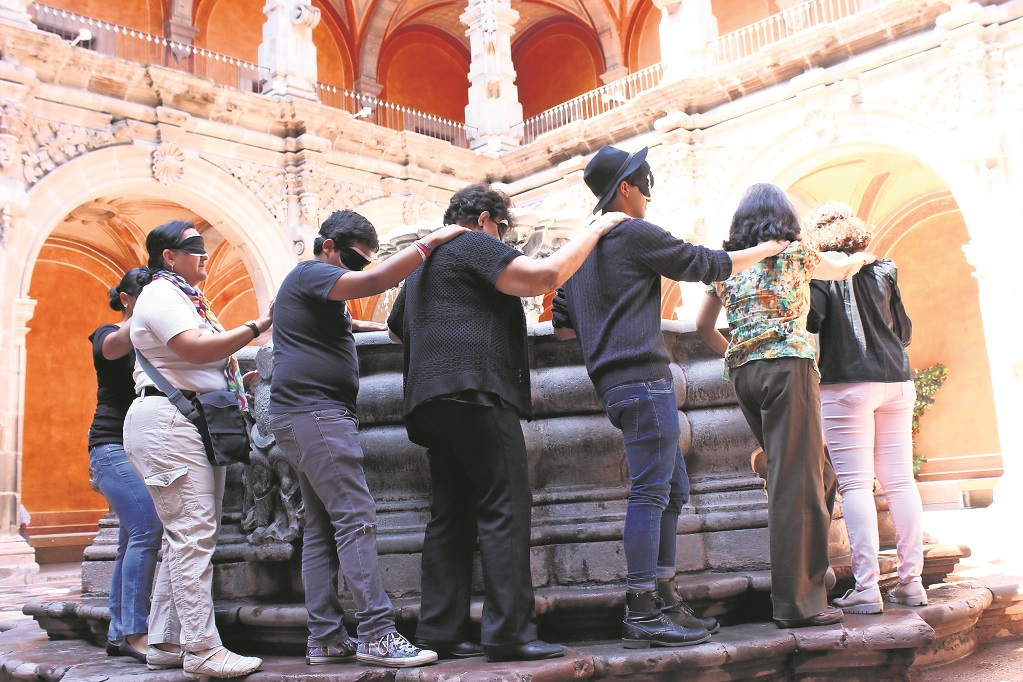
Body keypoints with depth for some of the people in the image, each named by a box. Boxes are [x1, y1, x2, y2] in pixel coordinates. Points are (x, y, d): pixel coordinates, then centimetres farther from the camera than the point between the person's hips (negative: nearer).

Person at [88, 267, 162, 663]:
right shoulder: (107, 335, 1)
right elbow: (117, 343, -24)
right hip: (114, 445, -7)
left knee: (133, 539, 5)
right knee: (146, 528, -19)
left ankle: (118, 634, 10)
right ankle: (135, 632, -16)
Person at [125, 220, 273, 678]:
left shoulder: (185, 298, 24)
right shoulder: (161, 294, -6)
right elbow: (196, 348, -21)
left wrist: (236, 382, 13)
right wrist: (258, 326, -17)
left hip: (197, 425, 10)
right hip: (168, 422, -10)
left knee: (187, 537, 10)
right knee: (193, 534, -13)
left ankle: (165, 643, 16)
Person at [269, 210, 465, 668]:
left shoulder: (316, 291, 24)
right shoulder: (311, 273, -8)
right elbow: (374, 283, -22)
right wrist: (431, 241, -18)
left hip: (306, 418, 11)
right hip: (315, 412, -11)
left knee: (322, 527, 7)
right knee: (355, 519, -15)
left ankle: (325, 639, 9)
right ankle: (378, 635, -16)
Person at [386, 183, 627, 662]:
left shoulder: (423, 264, 29)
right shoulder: (475, 245, 1)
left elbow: (396, 328, 41)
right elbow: (544, 275, -11)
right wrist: (595, 230, -1)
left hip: (432, 400, 9)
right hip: (476, 390, -9)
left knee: (451, 515, 7)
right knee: (505, 510, -10)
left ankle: (439, 632, 4)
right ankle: (509, 632, -14)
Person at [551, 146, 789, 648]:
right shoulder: (636, 234, -5)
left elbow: (562, 327, 20)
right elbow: (708, 264, 1)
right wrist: (767, 248, 14)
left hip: (616, 384, 9)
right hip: (643, 378, -9)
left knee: (672, 490, 13)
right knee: (650, 491, -10)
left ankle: (664, 602, 16)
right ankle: (641, 615, -9)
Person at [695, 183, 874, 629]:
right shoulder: (793, 255, 2)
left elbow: (703, 327, 18)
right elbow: (843, 269, 21)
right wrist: (862, 256, 42)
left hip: (742, 375, 6)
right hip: (788, 367, -6)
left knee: (784, 476, 14)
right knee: (796, 483, -6)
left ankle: (793, 589, 18)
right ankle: (797, 602, -5)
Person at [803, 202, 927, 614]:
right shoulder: (882, 271, 11)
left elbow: (810, 319, -17)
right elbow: (905, 331, 16)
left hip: (846, 384, -5)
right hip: (895, 381, 5)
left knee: (856, 484, -5)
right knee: (900, 481, 7)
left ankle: (867, 586, -8)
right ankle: (911, 581, 10)